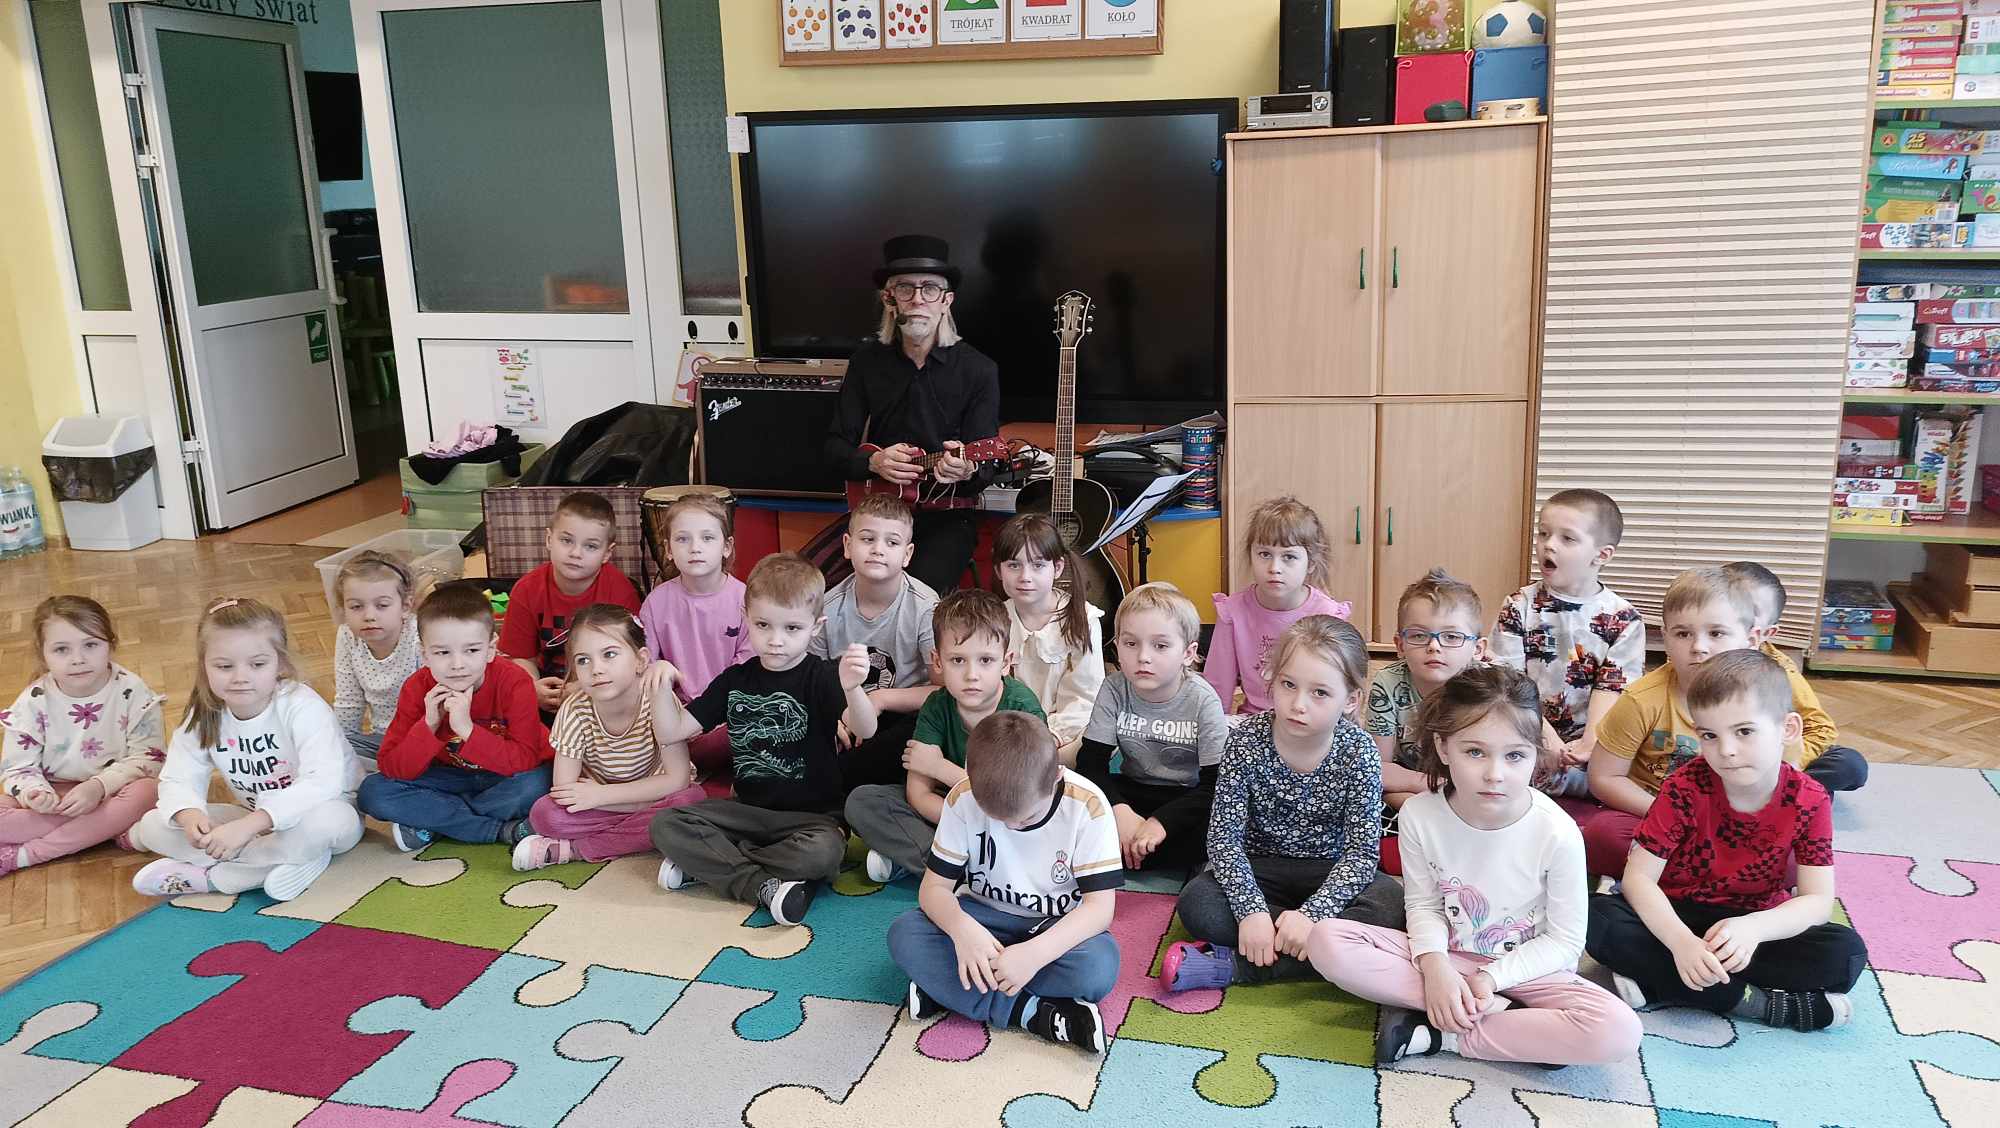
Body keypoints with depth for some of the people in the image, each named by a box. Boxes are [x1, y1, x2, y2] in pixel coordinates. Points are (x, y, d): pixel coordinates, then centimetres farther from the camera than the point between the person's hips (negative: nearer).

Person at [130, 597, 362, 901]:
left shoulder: (302, 707, -25)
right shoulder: (204, 716, -6)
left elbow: (323, 783, -36)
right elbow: (178, 779, -5)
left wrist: (248, 824, -44)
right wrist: (189, 816, -30)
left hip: (321, 810, -6)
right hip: (255, 823, 6)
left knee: (330, 821, -40)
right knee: (152, 825, -9)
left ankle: (208, 876, -21)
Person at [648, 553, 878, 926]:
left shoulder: (821, 677, -10)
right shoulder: (734, 681, 5)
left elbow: (865, 730, -29)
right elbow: (671, 732, 4)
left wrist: (852, 688, -51)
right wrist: (663, 684, -15)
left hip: (812, 814, -4)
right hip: (748, 809, 4)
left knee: (823, 851, -36)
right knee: (664, 825, -15)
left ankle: (708, 864, -15)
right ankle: (763, 886, -21)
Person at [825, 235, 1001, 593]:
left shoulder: (978, 371, -4)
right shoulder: (866, 361, 4)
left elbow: (985, 467, -7)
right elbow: (836, 446, 4)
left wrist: (967, 472, -31)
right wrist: (873, 463, -17)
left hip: (945, 516, -2)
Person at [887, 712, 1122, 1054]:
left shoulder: (1087, 806, -21)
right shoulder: (964, 798, -16)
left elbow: (1099, 905, -22)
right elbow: (935, 886, -11)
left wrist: (1035, 953, -37)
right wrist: (962, 928, -35)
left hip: (1058, 927, -1)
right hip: (986, 918, 2)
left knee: (1099, 968, -35)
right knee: (904, 936, -25)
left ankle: (944, 987, -21)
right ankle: (1033, 1012, -27)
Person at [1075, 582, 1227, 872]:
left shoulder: (1203, 701, -18)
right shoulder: (1114, 689, -12)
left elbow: (1215, 785, -20)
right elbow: (1091, 761, -13)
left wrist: (1161, 822, -32)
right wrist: (1120, 810, -31)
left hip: (1189, 798, -1)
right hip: (1131, 791, 1)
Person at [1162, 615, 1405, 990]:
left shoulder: (1358, 752, -15)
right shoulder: (1246, 741, -15)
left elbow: (1362, 850, -18)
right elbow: (1224, 835, -17)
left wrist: (1311, 913, -32)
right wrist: (1252, 910, -31)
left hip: (1330, 872, 1)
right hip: (1259, 868, 0)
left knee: (1391, 904, -30)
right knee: (1196, 904, -28)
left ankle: (1238, 965, -30)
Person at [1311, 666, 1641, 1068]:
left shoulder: (1558, 834, -20)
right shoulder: (1419, 815, -14)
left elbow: (1565, 938, -10)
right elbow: (1423, 904, -3)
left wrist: (1493, 977, -20)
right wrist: (1434, 967, -22)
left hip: (1524, 967, -1)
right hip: (1444, 956, 2)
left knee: (1618, 1031, -31)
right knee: (1326, 940, -23)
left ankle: (1437, 1034, -19)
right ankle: (1501, 1013, -18)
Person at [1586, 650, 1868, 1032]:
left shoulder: (1809, 801, -12)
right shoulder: (1685, 788, -16)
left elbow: (1818, 900, -16)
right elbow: (1639, 876, -18)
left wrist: (1753, 928, -37)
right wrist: (1682, 941, -37)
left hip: (1756, 923, 1)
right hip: (1677, 916, -1)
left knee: (1847, 953, -25)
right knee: (1597, 918, -29)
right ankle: (1758, 1003, -28)